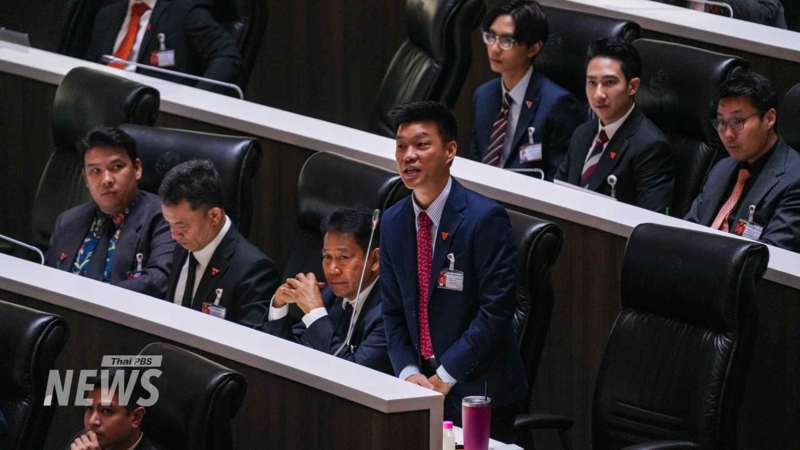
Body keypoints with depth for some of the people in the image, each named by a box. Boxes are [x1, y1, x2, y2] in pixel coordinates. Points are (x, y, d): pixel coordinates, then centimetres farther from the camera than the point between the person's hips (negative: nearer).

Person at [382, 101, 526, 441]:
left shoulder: (485, 218, -14)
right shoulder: (393, 222, 6)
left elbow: (496, 309, -16)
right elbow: (393, 312, 9)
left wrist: (445, 376, -16)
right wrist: (408, 373, -7)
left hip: (478, 388, -5)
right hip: (421, 386, 5)